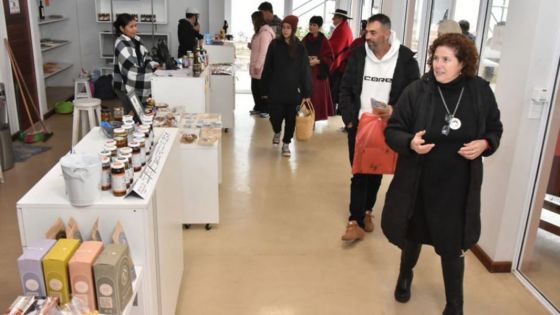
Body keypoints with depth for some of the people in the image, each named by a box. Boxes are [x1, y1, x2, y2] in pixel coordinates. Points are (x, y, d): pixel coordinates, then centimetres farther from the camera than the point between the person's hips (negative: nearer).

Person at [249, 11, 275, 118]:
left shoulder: (265, 33, -17)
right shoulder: (259, 32, 15)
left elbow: (263, 51, -21)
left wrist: (258, 65, -21)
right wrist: (251, 46, 11)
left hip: (262, 67, -10)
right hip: (256, 66, 10)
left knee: (263, 88, -2)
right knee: (255, 88, 14)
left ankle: (266, 110, 8)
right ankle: (258, 108, 26)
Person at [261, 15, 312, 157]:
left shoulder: (300, 48, -1)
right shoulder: (274, 45, -1)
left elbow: (305, 71, 0)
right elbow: (267, 68, 0)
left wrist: (306, 92, -3)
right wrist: (265, 89, -2)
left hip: (293, 89, 0)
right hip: (276, 89, 0)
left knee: (290, 118, 4)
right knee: (275, 116, -1)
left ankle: (286, 144, 22)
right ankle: (277, 132, 33)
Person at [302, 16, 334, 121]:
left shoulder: (324, 41, -6)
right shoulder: (305, 39, 6)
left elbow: (330, 58, -6)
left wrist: (318, 61, -19)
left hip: (319, 73, -3)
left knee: (316, 98, -1)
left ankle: (314, 118, 8)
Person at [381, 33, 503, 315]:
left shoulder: (480, 91, -6)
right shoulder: (417, 90, -13)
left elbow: (495, 130, 7)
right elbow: (392, 131, -7)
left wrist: (484, 144, -14)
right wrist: (410, 143, -28)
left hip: (458, 186, 0)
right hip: (418, 182, 0)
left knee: (452, 245, 7)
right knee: (413, 233, 20)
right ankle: (405, 275, 52)